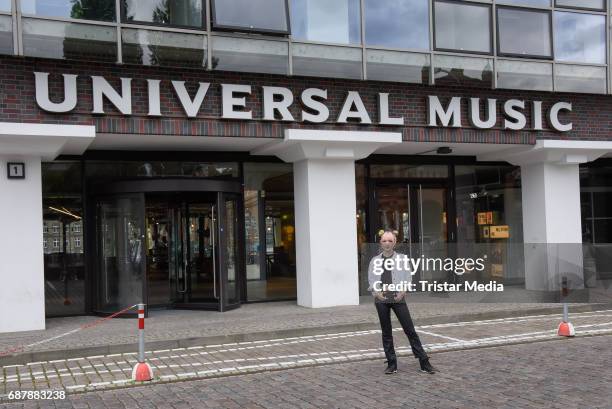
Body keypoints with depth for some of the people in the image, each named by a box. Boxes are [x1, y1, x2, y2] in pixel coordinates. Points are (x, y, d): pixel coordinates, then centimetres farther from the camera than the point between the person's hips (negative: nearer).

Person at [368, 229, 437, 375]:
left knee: (410, 330, -2)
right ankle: (391, 364, 18)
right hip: (381, 299, 2)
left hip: (398, 298, -2)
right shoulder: (375, 260, 8)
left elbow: (408, 277, 2)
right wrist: (376, 292, -12)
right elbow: (371, 279, 6)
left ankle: (424, 362, 3)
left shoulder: (401, 258, 4)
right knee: (386, 332, 8)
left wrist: (403, 291, -15)